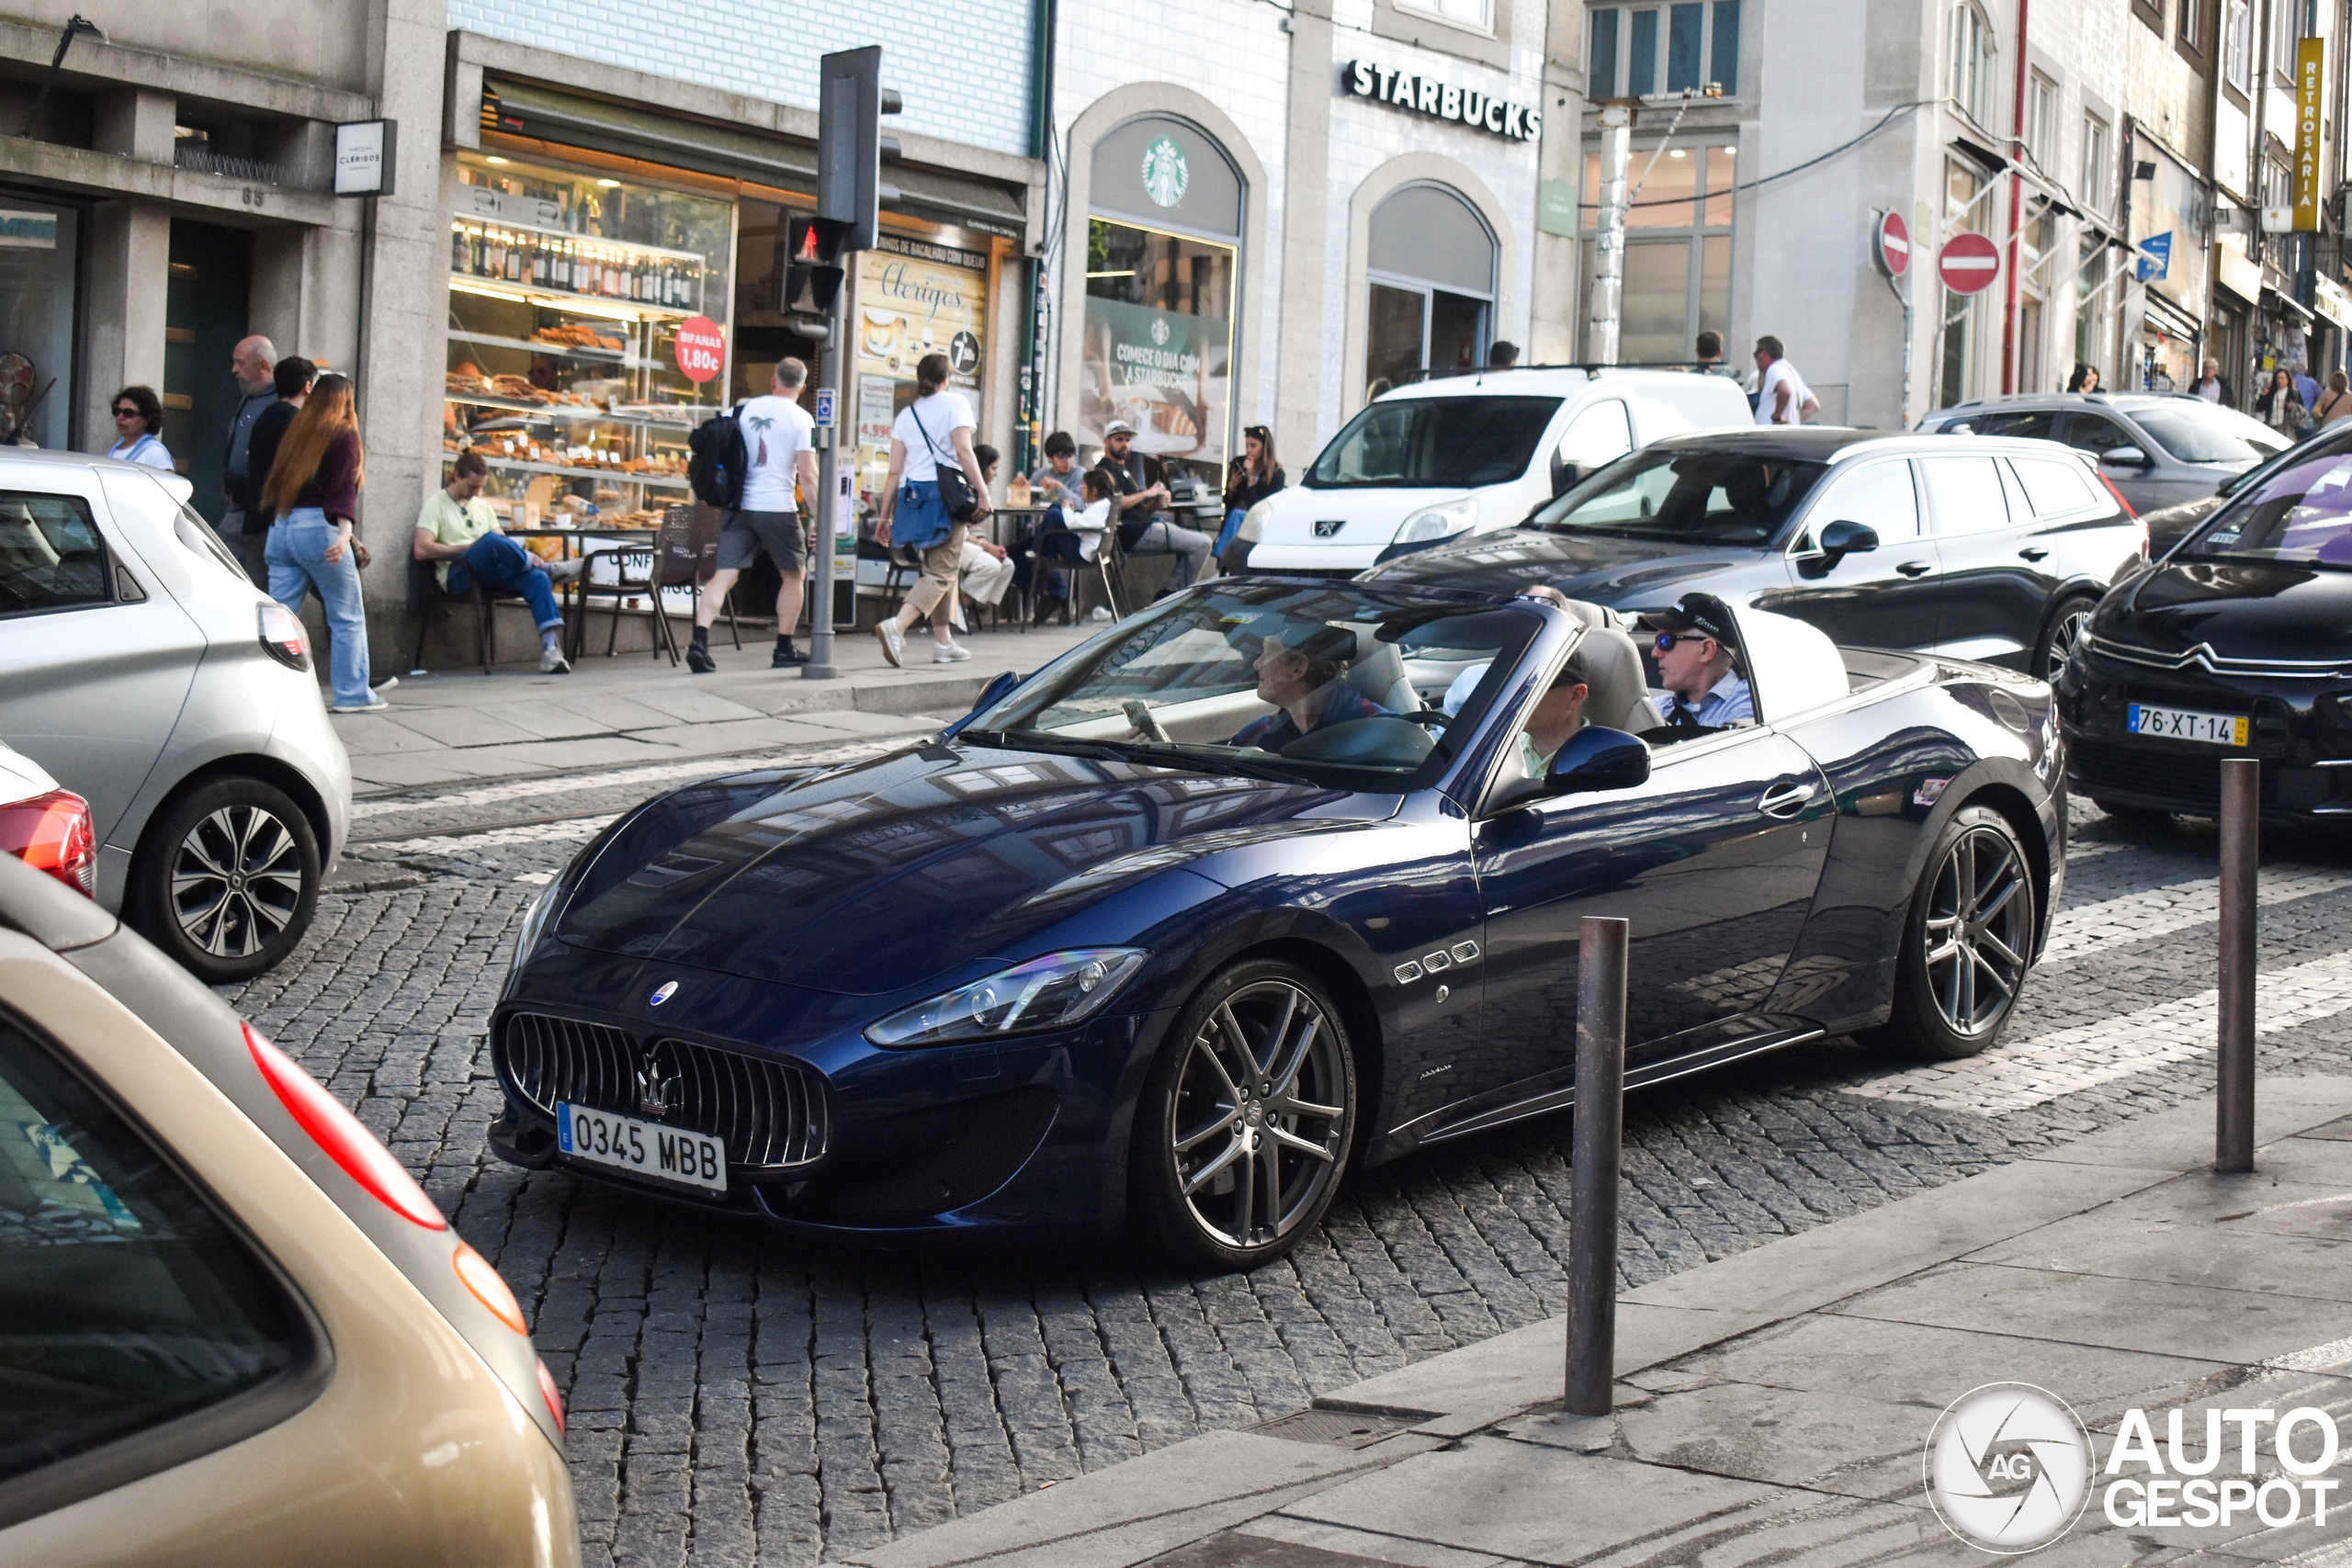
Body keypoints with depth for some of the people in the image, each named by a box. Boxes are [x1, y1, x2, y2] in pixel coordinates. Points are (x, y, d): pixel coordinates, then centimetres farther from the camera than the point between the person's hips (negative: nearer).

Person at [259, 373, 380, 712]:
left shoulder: (295, 432, 17)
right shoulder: (344, 434, 0)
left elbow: (275, 482, 17)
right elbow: (344, 487, -13)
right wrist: (345, 532, -22)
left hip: (281, 528, 6)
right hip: (318, 529, -6)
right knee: (348, 617, 3)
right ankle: (353, 695, 3)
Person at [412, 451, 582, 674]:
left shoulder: (482, 506, 24)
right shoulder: (435, 504, 6)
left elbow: (504, 548, 16)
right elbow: (421, 550, -8)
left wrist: (526, 556, -7)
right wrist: (468, 548, -10)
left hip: (493, 574, 5)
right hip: (458, 575, -5)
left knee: (537, 578, -26)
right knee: (491, 540, -37)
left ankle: (551, 649, -37)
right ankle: (547, 567, -20)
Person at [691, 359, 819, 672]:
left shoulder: (745, 409, 9)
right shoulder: (801, 418, -5)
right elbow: (807, 475, -11)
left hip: (740, 504, 3)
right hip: (777, 508, -3)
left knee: (724, 574, -1)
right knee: (793, 574, 16)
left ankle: (700, 641, -19)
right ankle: (784, 650, 17)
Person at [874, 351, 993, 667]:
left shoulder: (906, 414, 15)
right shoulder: (954, 403, 1)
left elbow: (895, 471, 10)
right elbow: (963, 451, -13)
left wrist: (886, 516, 12)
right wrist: (982, 492, -15)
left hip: (911, 497, 6)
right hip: (944, 492, -6)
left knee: (941, 568, 18)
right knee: (941, 573, -8)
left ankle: (943, 642, 20)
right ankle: (896, 626, -29)